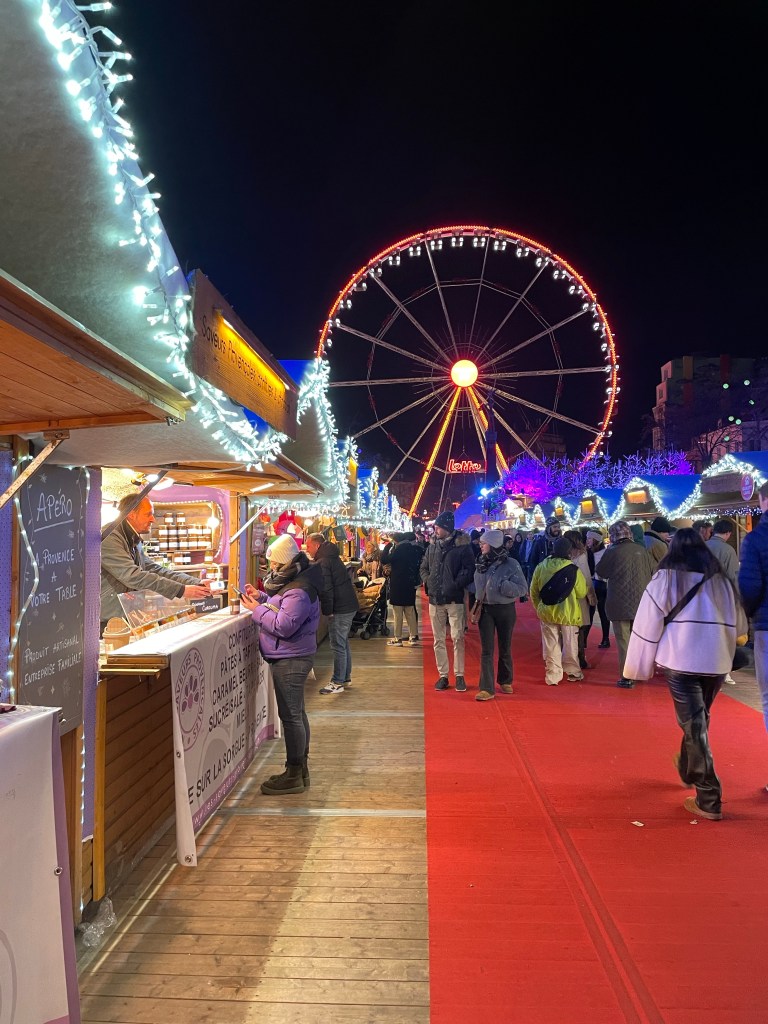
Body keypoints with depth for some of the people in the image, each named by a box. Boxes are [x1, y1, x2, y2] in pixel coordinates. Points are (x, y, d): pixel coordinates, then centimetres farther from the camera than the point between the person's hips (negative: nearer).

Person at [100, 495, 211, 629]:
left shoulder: (135, 542, 17)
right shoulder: (109, 538, -14)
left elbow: (155, 569, 12)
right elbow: (134, 577, -22)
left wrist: (197, 583, 0)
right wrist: (181, 590, -23)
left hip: (127, 620, 9)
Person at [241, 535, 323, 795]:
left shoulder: (299, 591, -23)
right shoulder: (293, 580, 9)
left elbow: (283, 626, -27)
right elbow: (282, 606, 20)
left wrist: (257, 609, -17)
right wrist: (262, 597, 6)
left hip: (290, 660, -11)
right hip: (291, 657, 11)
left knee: (290, 715, -2)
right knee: (296, 713, 18)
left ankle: (294, 775, 8)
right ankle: (300, 769, 30)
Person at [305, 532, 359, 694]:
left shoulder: (322, 562, -15)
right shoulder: (332, 558, 16)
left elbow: (325, 590, -20)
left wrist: (328, 611, -12)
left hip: (340, 608, -10)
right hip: (349, 605, 10)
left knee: (338, 645, -3)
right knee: (343, 643, 17)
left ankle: (337, 683, 3)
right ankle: (345, 678, 27)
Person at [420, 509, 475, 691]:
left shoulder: (462, 545, -6)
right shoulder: (433, 545, 9)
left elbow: (469, 569, -9)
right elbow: (424, 567, 17)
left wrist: (456, 585, -18)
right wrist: (427, 581, 0)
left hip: (454, 600, -5)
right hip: (435, 599, 5)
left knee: (457, 638, -4)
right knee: (438, 640, 8)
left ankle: (459, 675, 8)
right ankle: (442, 675, 17)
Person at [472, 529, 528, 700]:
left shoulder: (511, 564, -12)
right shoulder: (481, 563, 3)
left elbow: (522, 588, -13)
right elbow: (475, 584, 14)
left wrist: (503, 586, -25)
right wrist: (475, 604, 4)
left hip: (505, 610, -3)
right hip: (485, 610, 3)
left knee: (505, 648, 13)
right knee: (486, 650, -1)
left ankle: (505, 681, 33)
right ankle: (487, 688, 0)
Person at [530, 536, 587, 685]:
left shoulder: (541, 567, -6)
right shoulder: (573, 570, -15)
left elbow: (533, 591, 2)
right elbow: (582, 592, -7)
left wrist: (539, 607, 15)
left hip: (546, 613, 2)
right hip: (568, 613, -2)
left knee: (551, 645, 10)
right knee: (570, 644, 16)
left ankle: (553, 676, 14)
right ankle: (573, 672, 30)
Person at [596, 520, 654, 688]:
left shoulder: (612, 552, -12)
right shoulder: (643, 551, 1)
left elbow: (600, 572, 2)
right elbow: (652, 573, 10)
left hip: (620, 604, -5)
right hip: (641, 603, 5)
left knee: (624, 641, 2)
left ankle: (627, 677, 4)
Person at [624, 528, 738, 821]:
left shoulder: (666, 578, -2)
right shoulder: (722, 579, 12)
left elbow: (648, 624, -4)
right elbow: (733, 622, 15)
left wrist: (640, 666, 3)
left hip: (681, 660, -5)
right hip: (718, 660, 5)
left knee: (694, 725, 1)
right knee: (698, 719, 23)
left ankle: (708, 799, 1)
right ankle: (687, 770, 44)